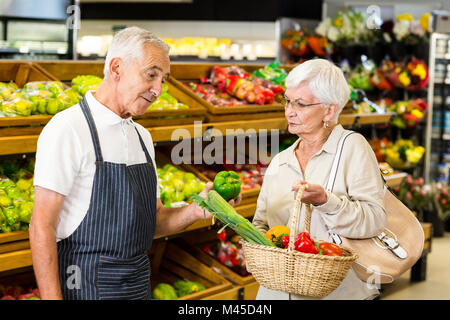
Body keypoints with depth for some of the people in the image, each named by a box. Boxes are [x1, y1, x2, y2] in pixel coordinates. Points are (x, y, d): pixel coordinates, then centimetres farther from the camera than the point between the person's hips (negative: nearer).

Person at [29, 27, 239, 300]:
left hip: (139, 285, 7)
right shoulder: (68, 129, -13)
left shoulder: (142, 136, 11)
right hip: (88, 287, -7)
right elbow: (42, 227, -16)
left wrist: (196, 211, -5)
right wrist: (51, 298, -22)